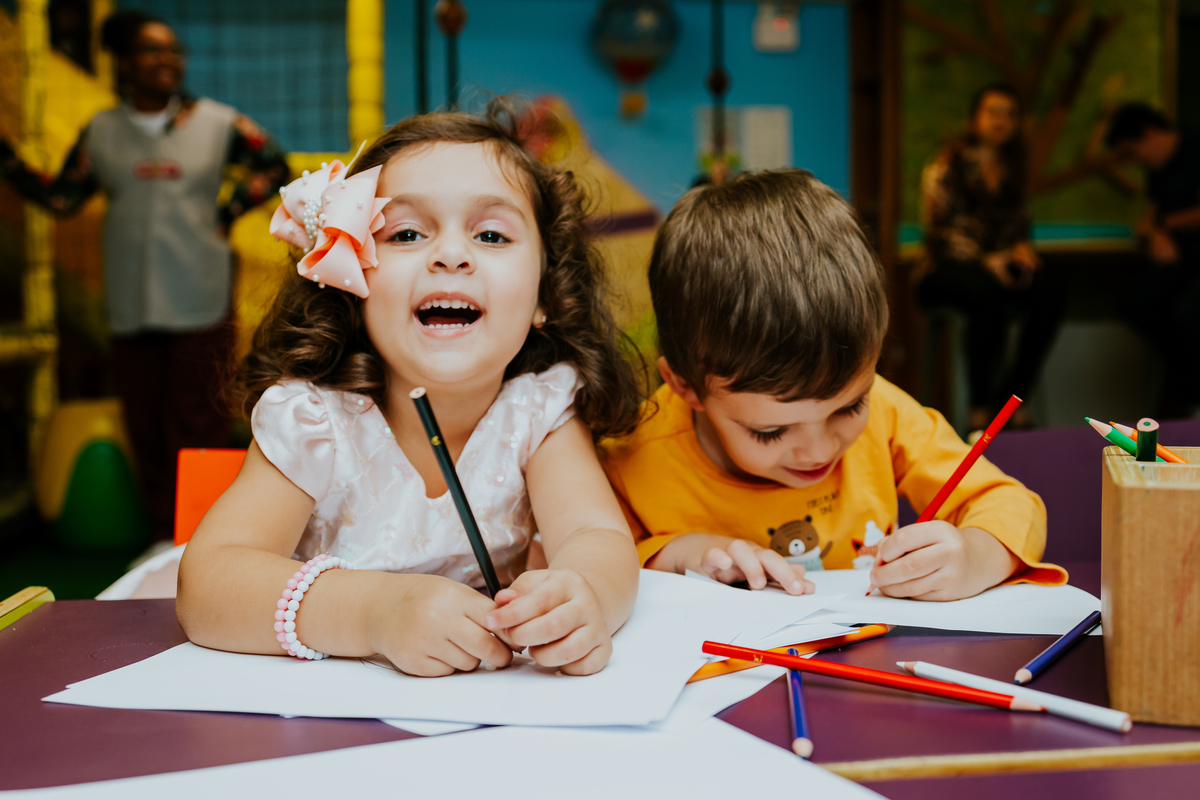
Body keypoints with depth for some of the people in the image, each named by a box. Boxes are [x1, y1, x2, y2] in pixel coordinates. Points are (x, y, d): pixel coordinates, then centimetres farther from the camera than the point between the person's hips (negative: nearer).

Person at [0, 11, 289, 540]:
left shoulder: (217, 123, 5)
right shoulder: (101, 132, 9)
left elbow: (273, 165, 15)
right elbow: (61, 198, 8)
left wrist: (229, 211, 4)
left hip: (200, 302, -2)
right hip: (132, 304, 2)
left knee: (199, 422, -3)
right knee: (146, 423, 4)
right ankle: (165, 536, 16)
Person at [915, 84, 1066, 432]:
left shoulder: (1010, 167, 15)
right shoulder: (949, 164, -4)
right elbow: (937, 232, -9)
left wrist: (1021, 247, -1)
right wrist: (986, 261, -19)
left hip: (998, 262, 6)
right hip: (946, 268, -5)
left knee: (1051, 291, -26)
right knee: (988, 292, -40)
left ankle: (1012, 394, -17)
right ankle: (979, 406, -29)